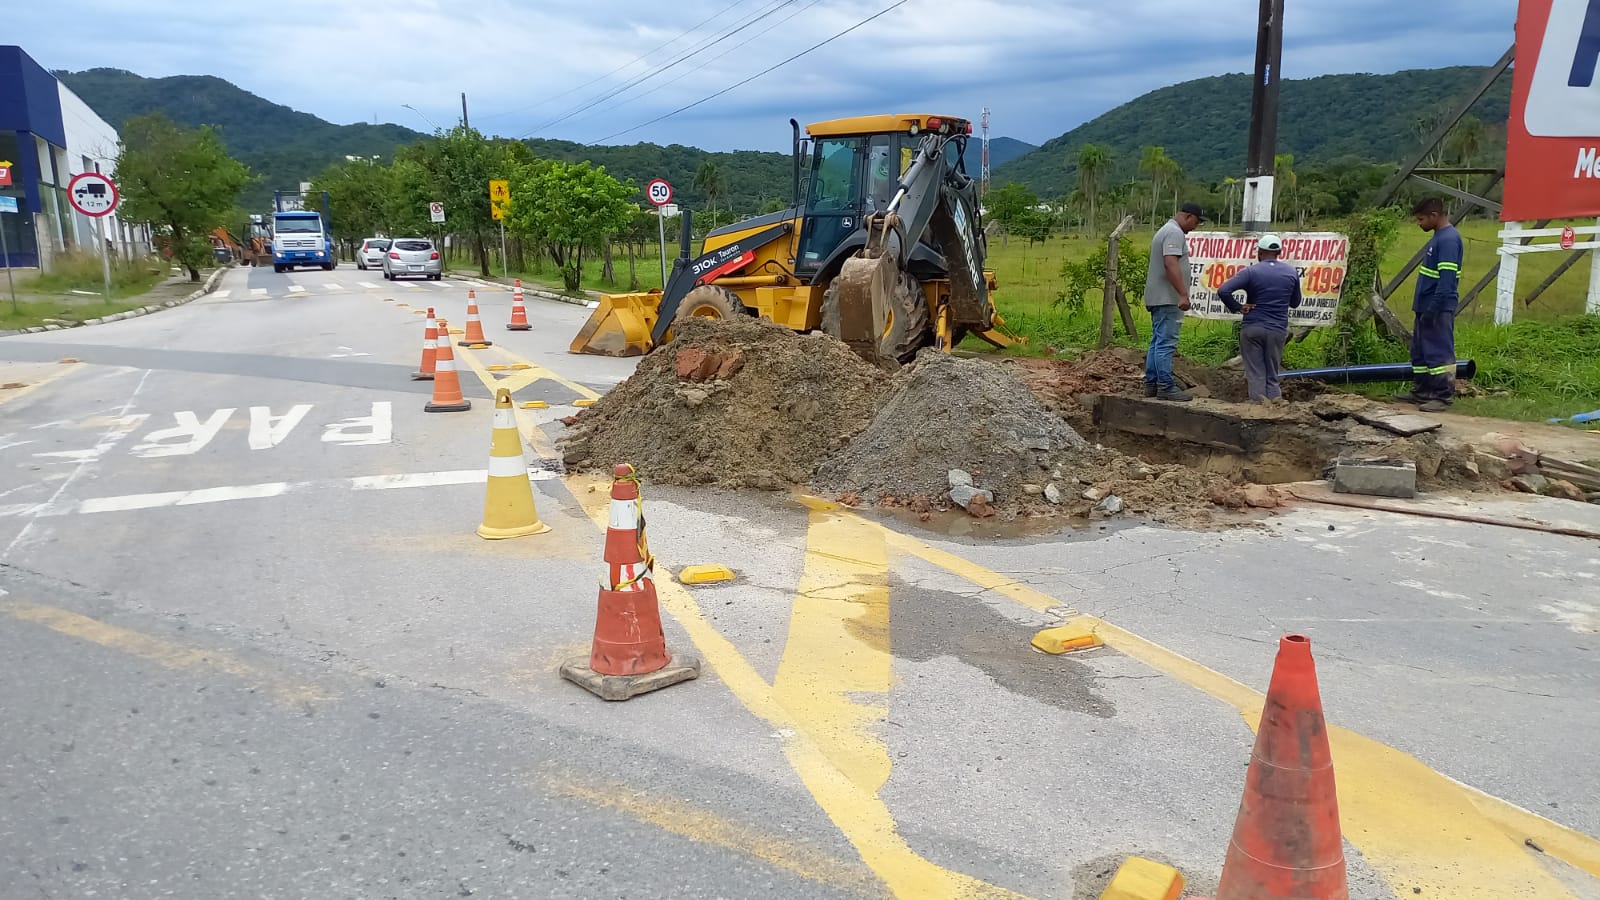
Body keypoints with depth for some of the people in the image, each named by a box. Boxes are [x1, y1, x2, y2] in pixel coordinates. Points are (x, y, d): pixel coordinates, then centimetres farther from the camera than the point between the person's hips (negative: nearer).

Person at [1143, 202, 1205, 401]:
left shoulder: (1165, 230, 23)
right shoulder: (1175, 232, -12)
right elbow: (1171, 264, -24)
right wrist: (1183, 294, -28)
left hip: (1157, 298, 11)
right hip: (1167, 299, -11)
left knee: (1158, 342, 11)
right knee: (1166, 343, -10)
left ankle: (1151, 384, 13)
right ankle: (1166, 387, -11)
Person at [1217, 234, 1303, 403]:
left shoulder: (1251, 272, -6)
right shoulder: (1292, 272, 5)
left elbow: (1223, 291, -17)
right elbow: (1295, 303, 16)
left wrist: (1237, 307, -5)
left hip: (1252, 328, -2)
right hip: (1278, 330, 3)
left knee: (1256, 374, 4)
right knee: (1272, 375, 10)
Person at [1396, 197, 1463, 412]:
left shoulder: (1449, 239, -16)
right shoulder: (1438, 237, 14)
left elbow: (1447, 279, -22)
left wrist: (1433, 309, -24)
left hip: (1438, 309, -10)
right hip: (1426, 306, 10)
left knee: (1439, 352, -5)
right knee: (1420, 351, 16)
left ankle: (1444, 396, -1)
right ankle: (1421, 391, 24)